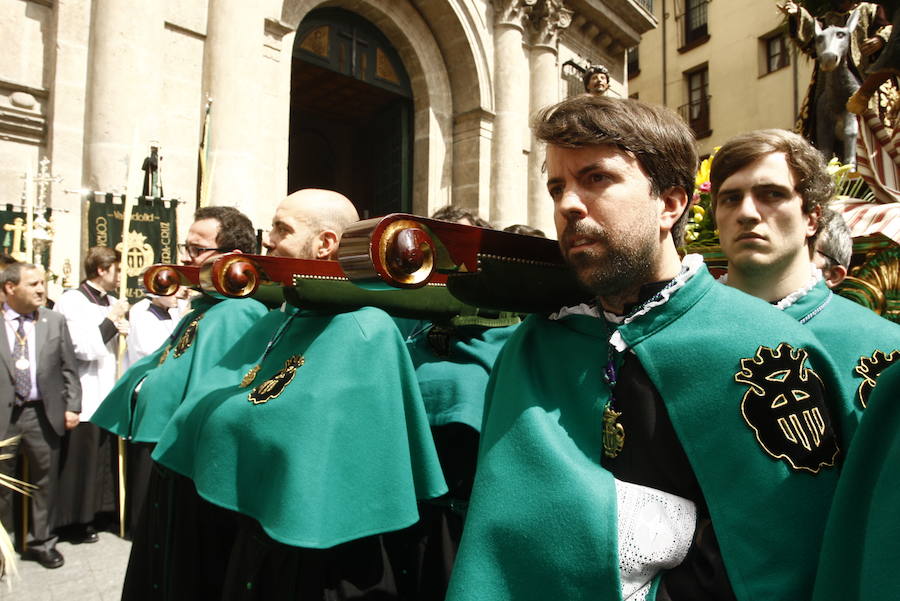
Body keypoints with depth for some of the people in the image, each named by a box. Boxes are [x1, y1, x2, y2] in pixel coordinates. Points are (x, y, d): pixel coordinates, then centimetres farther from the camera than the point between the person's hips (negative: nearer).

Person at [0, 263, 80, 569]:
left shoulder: (55, 321, 4)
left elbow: (69, 368, 6)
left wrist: (72, 406, -1)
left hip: (44, 414, 1)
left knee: (44, 482, 11)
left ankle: (41, 541, 27)